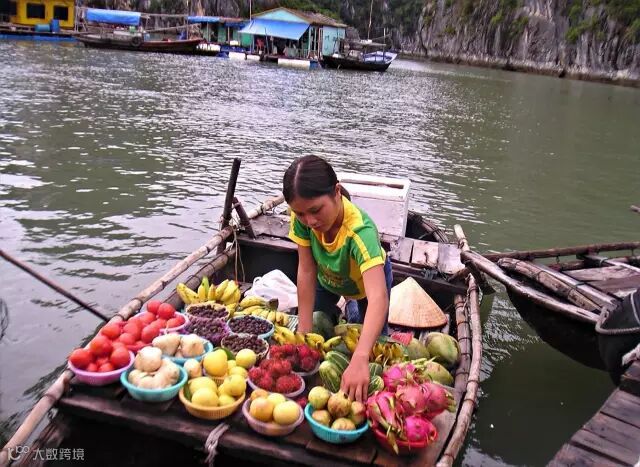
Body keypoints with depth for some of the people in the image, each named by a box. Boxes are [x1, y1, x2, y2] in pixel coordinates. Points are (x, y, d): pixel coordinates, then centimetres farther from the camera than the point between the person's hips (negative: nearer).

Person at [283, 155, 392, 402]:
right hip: (328, 277, 3)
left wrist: (359, 359, -72)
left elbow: (378, 297, -59)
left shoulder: (360, 229, -49)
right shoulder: (302, 217, -36)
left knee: (373, 340, 12)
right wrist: (304, 333, -31)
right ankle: (333, 316, 41)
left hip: (368, 276, -2)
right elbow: (306, 271, -29)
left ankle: (356, 316, 41)